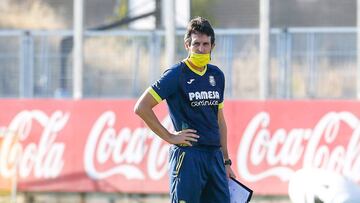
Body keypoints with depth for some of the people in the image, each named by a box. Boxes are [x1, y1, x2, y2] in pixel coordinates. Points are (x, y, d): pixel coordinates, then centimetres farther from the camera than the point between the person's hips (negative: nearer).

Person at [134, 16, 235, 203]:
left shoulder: (217, 75, 14)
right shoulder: (176, 74, -7)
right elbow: (141, 107, -11)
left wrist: (226, 161, 19)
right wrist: (170, 137, -10)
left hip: (214, 154, 7)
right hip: (187, 155, -7)